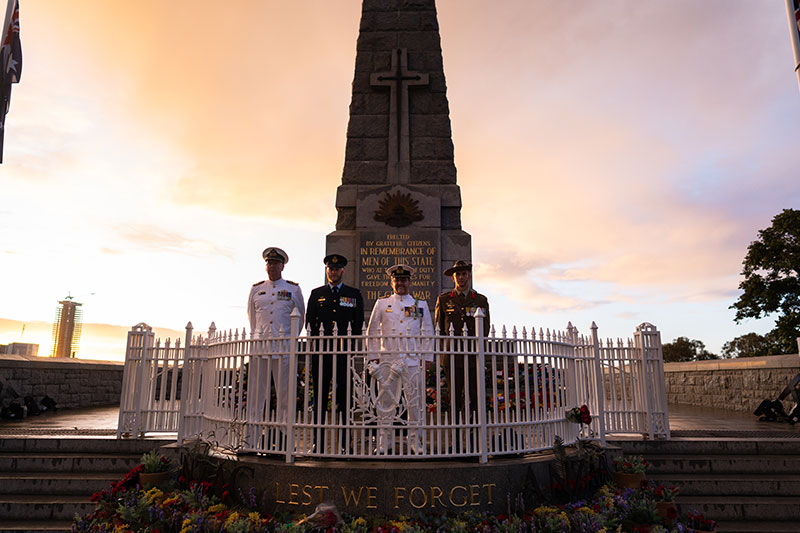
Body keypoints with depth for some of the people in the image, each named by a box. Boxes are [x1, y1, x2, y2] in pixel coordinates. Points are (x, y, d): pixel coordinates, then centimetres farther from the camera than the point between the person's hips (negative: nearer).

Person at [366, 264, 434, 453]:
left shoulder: (421, 305, 11)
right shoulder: (381, 304, 10)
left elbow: (428, 334, 11)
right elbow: (372, 333, 11)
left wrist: (426, 359, 4)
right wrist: (373, 358, 4)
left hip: (413, 359, 0)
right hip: (388, 359, 0)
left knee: (415, 402, 2)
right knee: (386, 401, 3)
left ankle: (415, 441, 14)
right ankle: (385, 442, 13)